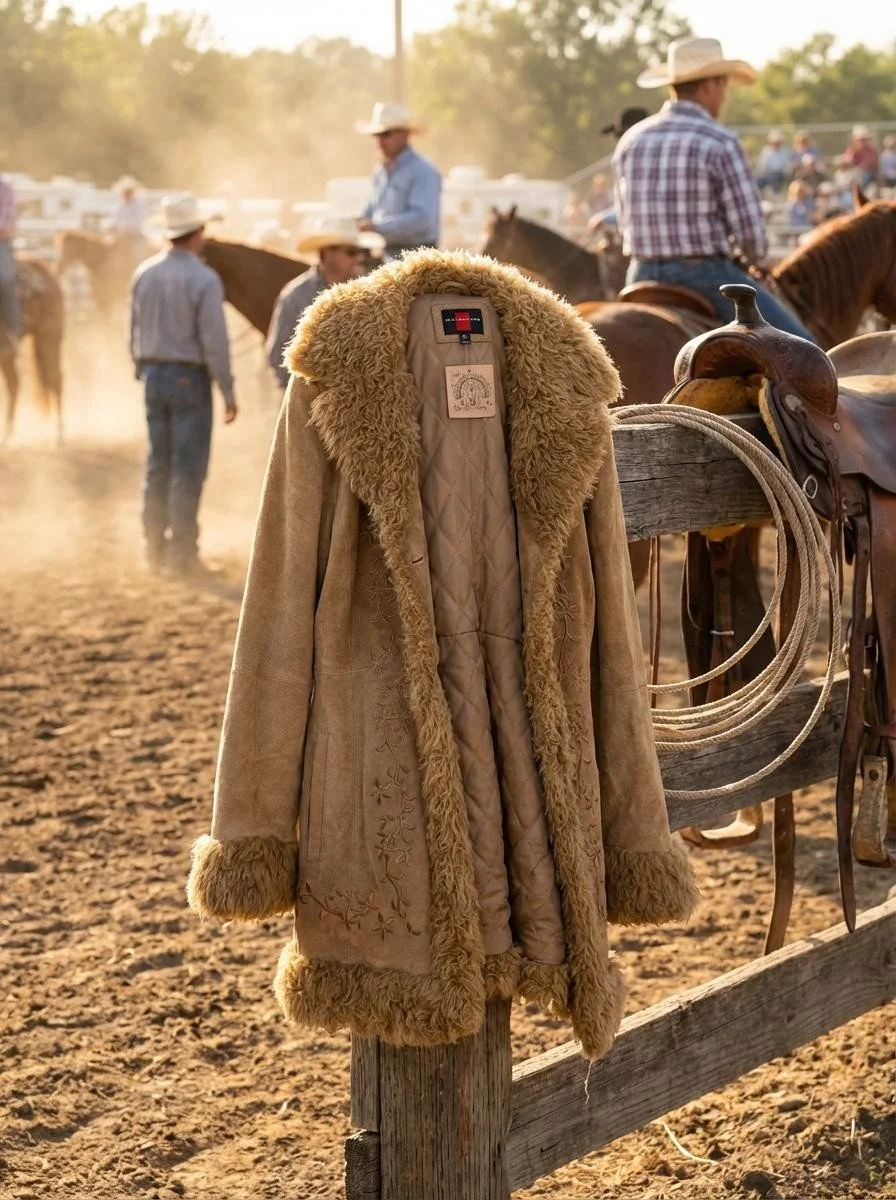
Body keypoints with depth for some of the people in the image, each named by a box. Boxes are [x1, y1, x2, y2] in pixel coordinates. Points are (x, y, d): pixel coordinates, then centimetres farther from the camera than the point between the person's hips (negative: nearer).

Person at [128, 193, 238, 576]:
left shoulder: (144, 273, 3)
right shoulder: (204, 280, -16)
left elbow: (134, 331, 10)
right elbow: (214, 342, -17)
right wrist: (228, 392, -9)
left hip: (154, 375, 6)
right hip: (190, 379, -6)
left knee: (158, 464, 14)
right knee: (188, 468, 0)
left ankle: (154, 549, 19)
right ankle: (181, 551, 2)